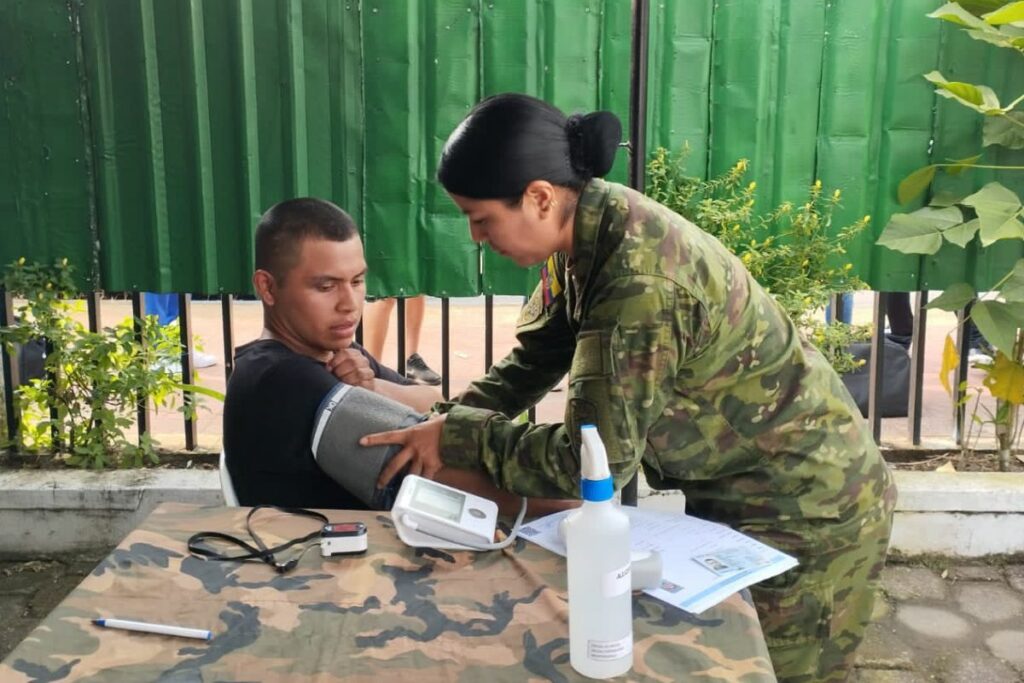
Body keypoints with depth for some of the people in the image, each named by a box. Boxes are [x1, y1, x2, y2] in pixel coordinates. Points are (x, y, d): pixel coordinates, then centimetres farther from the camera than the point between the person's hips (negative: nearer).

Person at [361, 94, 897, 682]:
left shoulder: (643, 284, -34)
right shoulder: (586, 228, -5)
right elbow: (537, 356, 4)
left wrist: (461, 440, -22)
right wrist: (450, 420, -9)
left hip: (808, 515, -9)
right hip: (738, 492, 9)